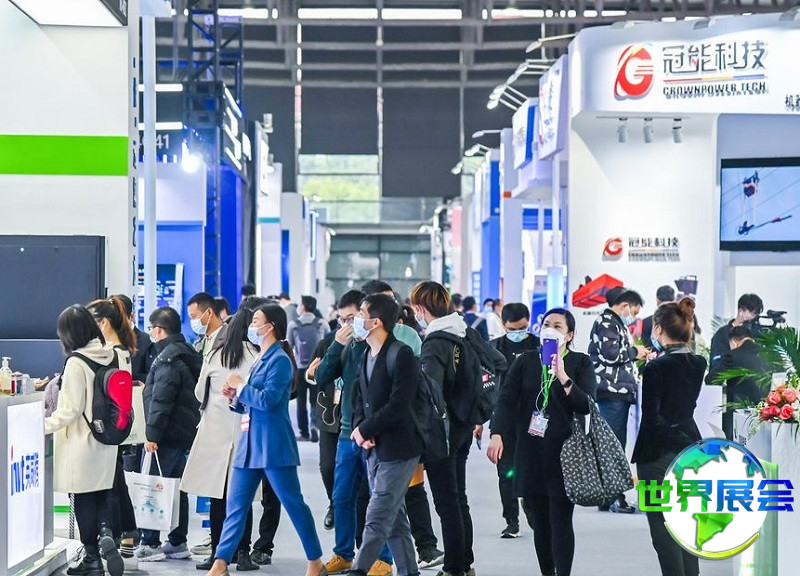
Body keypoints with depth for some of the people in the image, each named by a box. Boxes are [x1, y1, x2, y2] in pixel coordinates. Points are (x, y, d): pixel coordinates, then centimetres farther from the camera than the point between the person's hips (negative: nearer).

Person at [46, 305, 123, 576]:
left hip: (82, 441, -6)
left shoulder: (76, 363, -18)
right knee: (103, 494, 15)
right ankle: (106, 533, -9)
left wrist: (44, 426, -10)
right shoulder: (111, 357, 2)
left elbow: (71, 410, -17)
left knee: (85, 499, 5)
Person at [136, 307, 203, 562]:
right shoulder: (189, 354, 15)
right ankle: (178, 543, 17)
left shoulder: (167, 359, -16)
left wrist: (152, 433, -21)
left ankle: (149, 544, -4)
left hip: (168, 435, -10)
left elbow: (160, 400, -21)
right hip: (185, 432, 10)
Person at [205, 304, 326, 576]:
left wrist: (241, 386, -10)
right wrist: (235, 396, 7)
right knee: (236, 506, 5)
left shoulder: (279, 360, -12)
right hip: (251, 442, 9)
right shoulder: (261, 359, 17)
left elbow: (268, 400, -22)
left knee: (294, 503, -1)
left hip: (273, 445, -9)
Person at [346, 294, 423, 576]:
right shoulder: (367, 357, 12)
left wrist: (364, 430, -13)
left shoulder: (401, 355, -15)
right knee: (395, 521, 12)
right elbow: (360, 399, 17)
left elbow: (398, 405, -21)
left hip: (397, 450, -9)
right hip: (374, 449, 9)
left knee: (377, 520, -10)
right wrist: (359, 429, -3)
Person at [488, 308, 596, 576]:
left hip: (564, 454, -3)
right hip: (531, 453, 3)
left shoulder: (581, 363, 3)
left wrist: (563, 377, -19)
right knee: (540, 521, 7)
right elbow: (506, 399, -2)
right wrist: (497, 435, -18)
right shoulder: (526, 361, 9)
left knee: (561, 520, -9)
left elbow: (586, 405, -8)